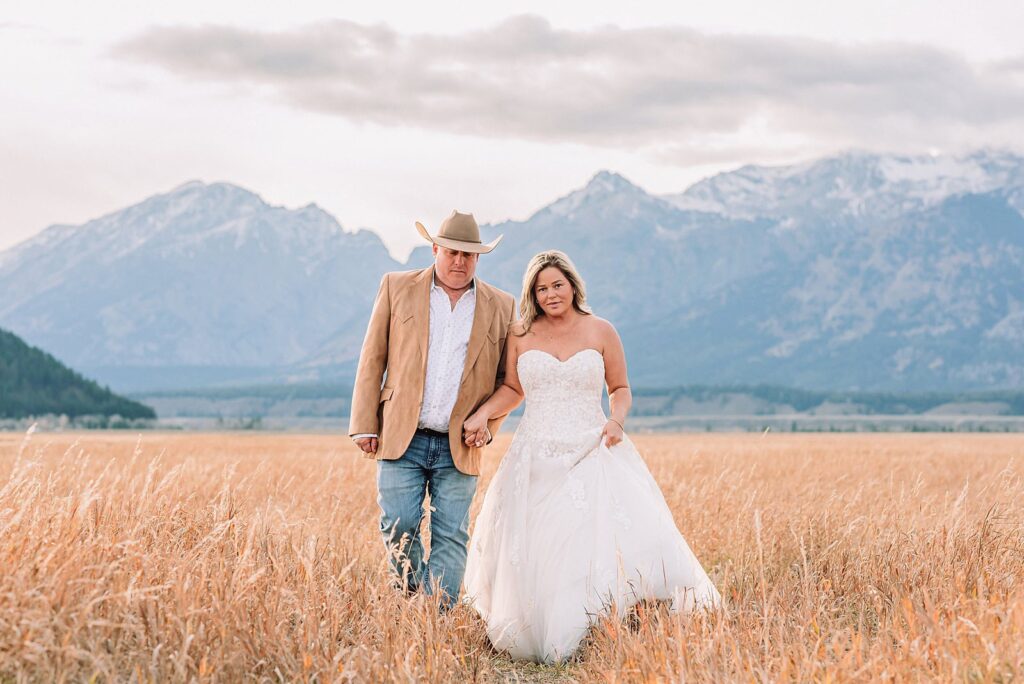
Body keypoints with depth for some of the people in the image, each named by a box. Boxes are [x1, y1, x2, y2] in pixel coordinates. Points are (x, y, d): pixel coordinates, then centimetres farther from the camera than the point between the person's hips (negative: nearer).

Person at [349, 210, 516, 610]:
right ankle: (412, 596, 20)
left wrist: (488, 426, -2)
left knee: (451, 539, -1)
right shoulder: (397, 288, 6)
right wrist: (365, 425, 0)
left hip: (460, 447, 1)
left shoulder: (501, 307, 8)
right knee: (398, 529, -5)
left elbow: (506, 379, 14)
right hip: (401, 439, 0)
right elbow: (372, 360, 6)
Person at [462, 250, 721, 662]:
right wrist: (482, 413, -2)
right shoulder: (521, 335, 7)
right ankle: (535, 636, 9)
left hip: (592, 455, -1)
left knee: (605, 543, -15)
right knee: (532, 554, -3)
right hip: (537, 459, 1)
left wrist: (617, 419, -8)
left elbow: (620, 388, 11)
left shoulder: (600, 332, 4)